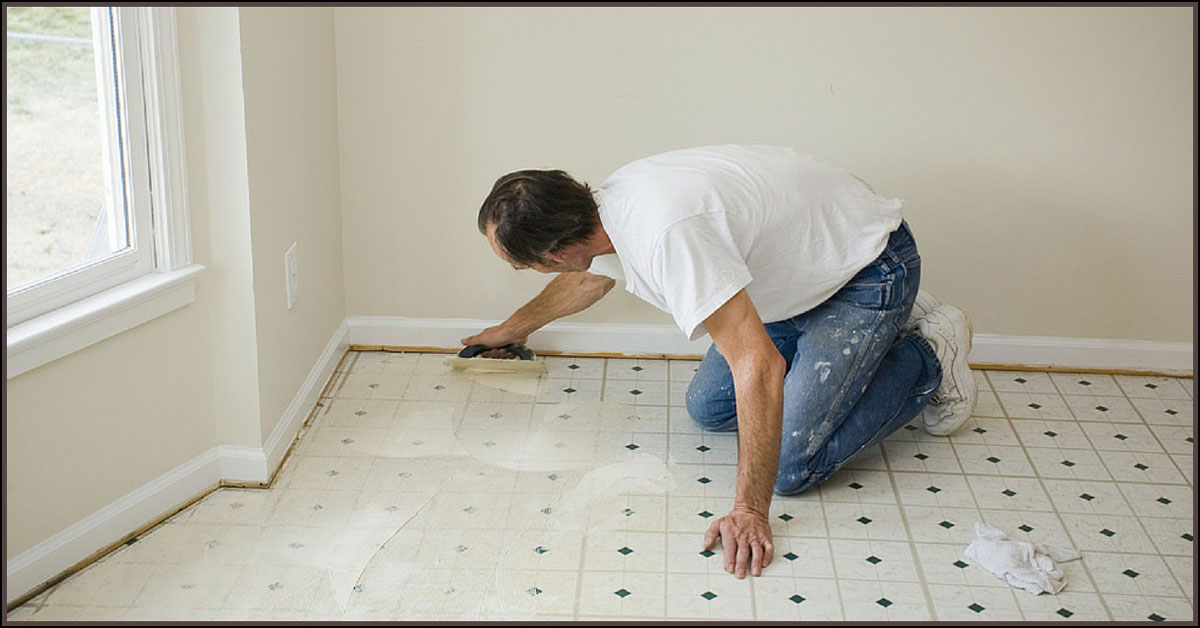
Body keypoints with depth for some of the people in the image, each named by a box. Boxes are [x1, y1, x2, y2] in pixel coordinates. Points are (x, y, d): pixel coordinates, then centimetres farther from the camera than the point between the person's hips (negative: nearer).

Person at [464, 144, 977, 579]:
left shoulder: (665, 234, -37)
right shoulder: (608, 205, -5)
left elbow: (759, 366, -39)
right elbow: (585, 279, 22)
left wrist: (750, 510, -33)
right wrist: (515, 327, 40)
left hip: (871, 265, -9)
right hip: (804, 266, 9)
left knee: (791, 467, -15)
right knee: (707, 409, 10)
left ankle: (927, 358, 6)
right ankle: (885, 326, 19)